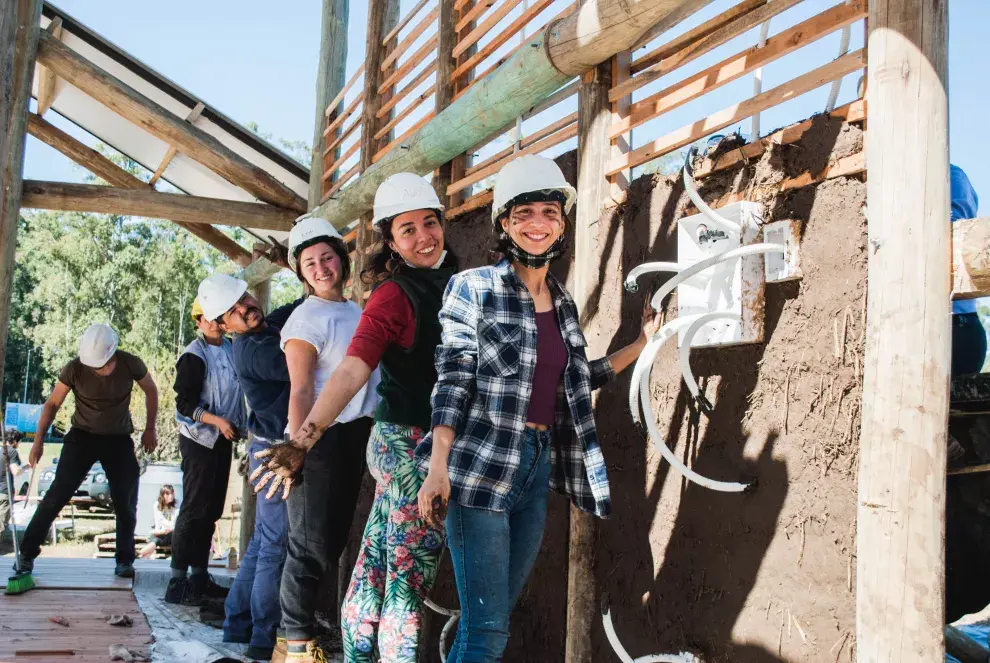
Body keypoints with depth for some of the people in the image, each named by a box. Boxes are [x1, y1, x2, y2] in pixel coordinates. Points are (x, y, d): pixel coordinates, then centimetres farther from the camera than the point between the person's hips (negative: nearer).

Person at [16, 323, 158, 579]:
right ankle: (27, 553, -1)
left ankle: (125, 560, 11)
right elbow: (53, 404, -6)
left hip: (119, 440, 1)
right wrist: (39, 440, -13)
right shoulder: (75, 369, -18)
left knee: (126, 502, -2)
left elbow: (151, 391, 3)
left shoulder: (131, 365, -16)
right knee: (58, 494, -10)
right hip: (82, 436, -1)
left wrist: (150, 429, 2)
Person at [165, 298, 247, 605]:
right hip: (199, 440, -7)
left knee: (211, 510, 11)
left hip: (223, 440, 7)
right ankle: (177, 583, -2)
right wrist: (217, 421, -24)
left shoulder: (231, 348, 7)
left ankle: (199, 576, 19)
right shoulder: (194, 355, -12)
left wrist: (238, 425, 9)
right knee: (195, 509, -7)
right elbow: (185, 403, -16)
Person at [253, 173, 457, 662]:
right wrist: (302, 440, -34)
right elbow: (352, 371, -25)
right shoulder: (394, 294, -15)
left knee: (380, 565, 17)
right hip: (411, 442, -7)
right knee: (409, 576, -4)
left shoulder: (450, 282, 8)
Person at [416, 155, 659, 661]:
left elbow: (577, 380, 22)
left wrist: (643, 342, 22)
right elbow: (452, 382, -10)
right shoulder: (475, 288, -5)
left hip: (538, 467, 6)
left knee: (492, 620, 11)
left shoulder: (563, 303, 13)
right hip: (481, 467, -6)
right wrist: (437, 467, -19)